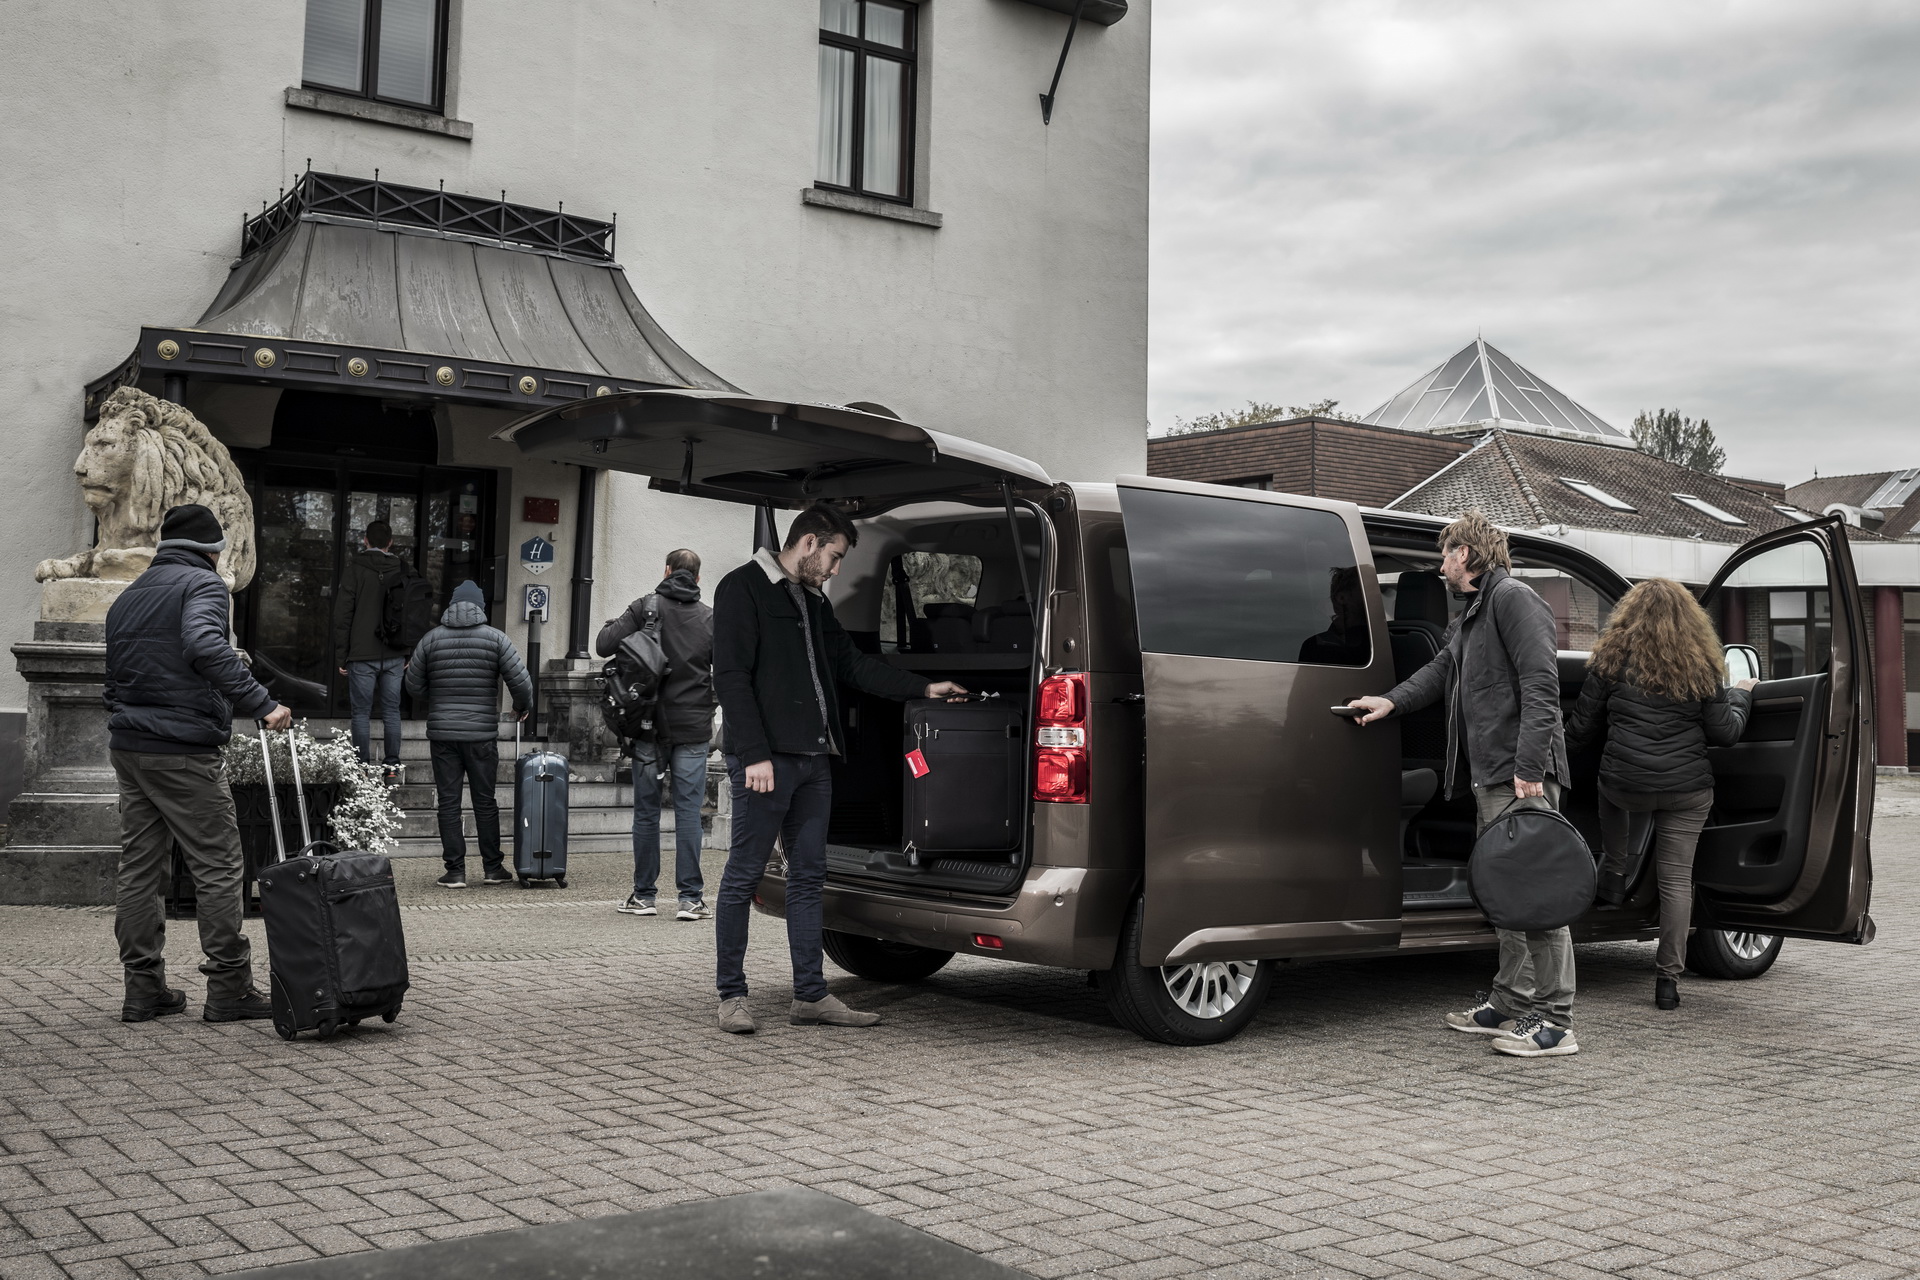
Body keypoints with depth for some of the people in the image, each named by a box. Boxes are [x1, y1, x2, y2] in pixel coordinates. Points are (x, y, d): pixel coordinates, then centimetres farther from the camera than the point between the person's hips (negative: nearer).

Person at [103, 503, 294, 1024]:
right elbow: (205, 646, -26)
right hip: (183, 752, -8)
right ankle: (229, 989, 0)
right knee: (219, 867, -2)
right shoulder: (203, 584, -6)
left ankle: (144, 989, 14)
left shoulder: (128, 595, 20)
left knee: (139, 866, 10)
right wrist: (261, 703, -28)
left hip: (127, 746, 8)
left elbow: (117, 675, 22)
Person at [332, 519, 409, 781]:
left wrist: (342, 656, -1)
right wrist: (409, 652, 16)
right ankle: (392, 767, 9)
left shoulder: (355, 569, -4)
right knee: (392, 711, 10)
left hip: (362, 655, -3)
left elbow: (343, 614, -6)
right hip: (395, 656, 3)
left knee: (361, 713, 2)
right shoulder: (402, 570, 6)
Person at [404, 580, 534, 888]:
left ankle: (455, 871, 4)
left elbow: (414, 686, 7)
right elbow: (521, 682, -7)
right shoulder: (496, 638, -2)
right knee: (485, 802, 9)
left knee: (449, 803, 5)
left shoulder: (431, 639, 3)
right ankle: (494, 868, 15)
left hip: (442, 733, 1)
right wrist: (522, 707, 13)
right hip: (482, 733, -1)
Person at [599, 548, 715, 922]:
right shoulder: (711, 618, 2)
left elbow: (604, 645, -9)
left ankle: (643, 895, 12)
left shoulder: (645, 608, -2)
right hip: (692, 728, 0)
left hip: (649, 725, 0)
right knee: (688, 811, 1)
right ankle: (690, 898, -1)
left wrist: (612, 624, 12)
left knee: (646, 811, 8)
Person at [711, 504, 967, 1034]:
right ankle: (731, 995, 7)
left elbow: (853, 664, 25)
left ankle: (811, 995, 15)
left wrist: (923, 689, 19)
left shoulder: (814, 602, 22)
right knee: (743, 876, -2)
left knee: (808, 876, 9)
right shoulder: (743, 588, -4)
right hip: (766, 759, -8)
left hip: (813, 758, 9)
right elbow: (731, 677, -12)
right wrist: (754, 753, -19)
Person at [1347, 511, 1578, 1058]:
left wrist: (1529, 767, -23)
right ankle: (1511, 1003, 23)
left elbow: (1540, 685, -17)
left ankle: (1555, 1021, -8)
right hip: (1489, 776, 11)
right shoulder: (1470, 617, 25)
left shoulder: (1514, 599, -8)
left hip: (1522, 775, -11)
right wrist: (1392, 701, 9)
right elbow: (1440, 671, 27)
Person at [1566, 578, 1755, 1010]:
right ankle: (1668, 978, 5)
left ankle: (1616, 874, 30)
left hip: (1625, 783, 0)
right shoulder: (1701, 667, 3)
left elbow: (1581, 730, 5)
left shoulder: (1612, 660, 0)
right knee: (1676, 878, 5)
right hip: (1687, 790, 0)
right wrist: (1740, 696, 23)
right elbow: (1724, 733, 4)